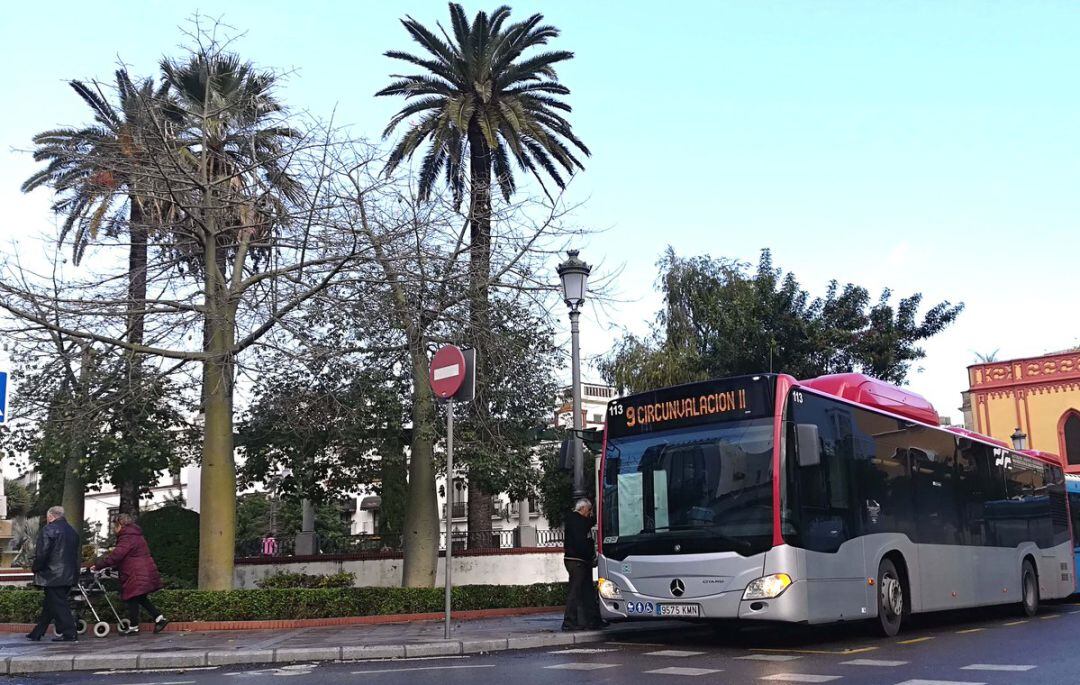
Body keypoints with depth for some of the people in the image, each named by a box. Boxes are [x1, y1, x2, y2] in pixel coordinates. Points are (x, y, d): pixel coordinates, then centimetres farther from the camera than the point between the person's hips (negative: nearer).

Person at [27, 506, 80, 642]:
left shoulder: (48, 530, -12)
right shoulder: (72, 531, 13)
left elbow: (42, 554, -16)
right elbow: (75, 554, 17)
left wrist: (35, 568, -2)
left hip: (53, 575, -8)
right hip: (70, 574, 8)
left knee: (58, 604, -4)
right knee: (49, 604, 15)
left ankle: (69, 634, -6)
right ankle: (37, 634, 22)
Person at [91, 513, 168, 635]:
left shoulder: (127, 538, -13)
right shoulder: (136, 536, 19)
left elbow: (115, 556, -20)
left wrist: (98, 565, -13)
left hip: (136, 575, -10)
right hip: (146, 572, 10)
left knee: (132, 600, -1)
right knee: (141, 599, 15)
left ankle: (134, 627, 5)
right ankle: (160, 618, 10)